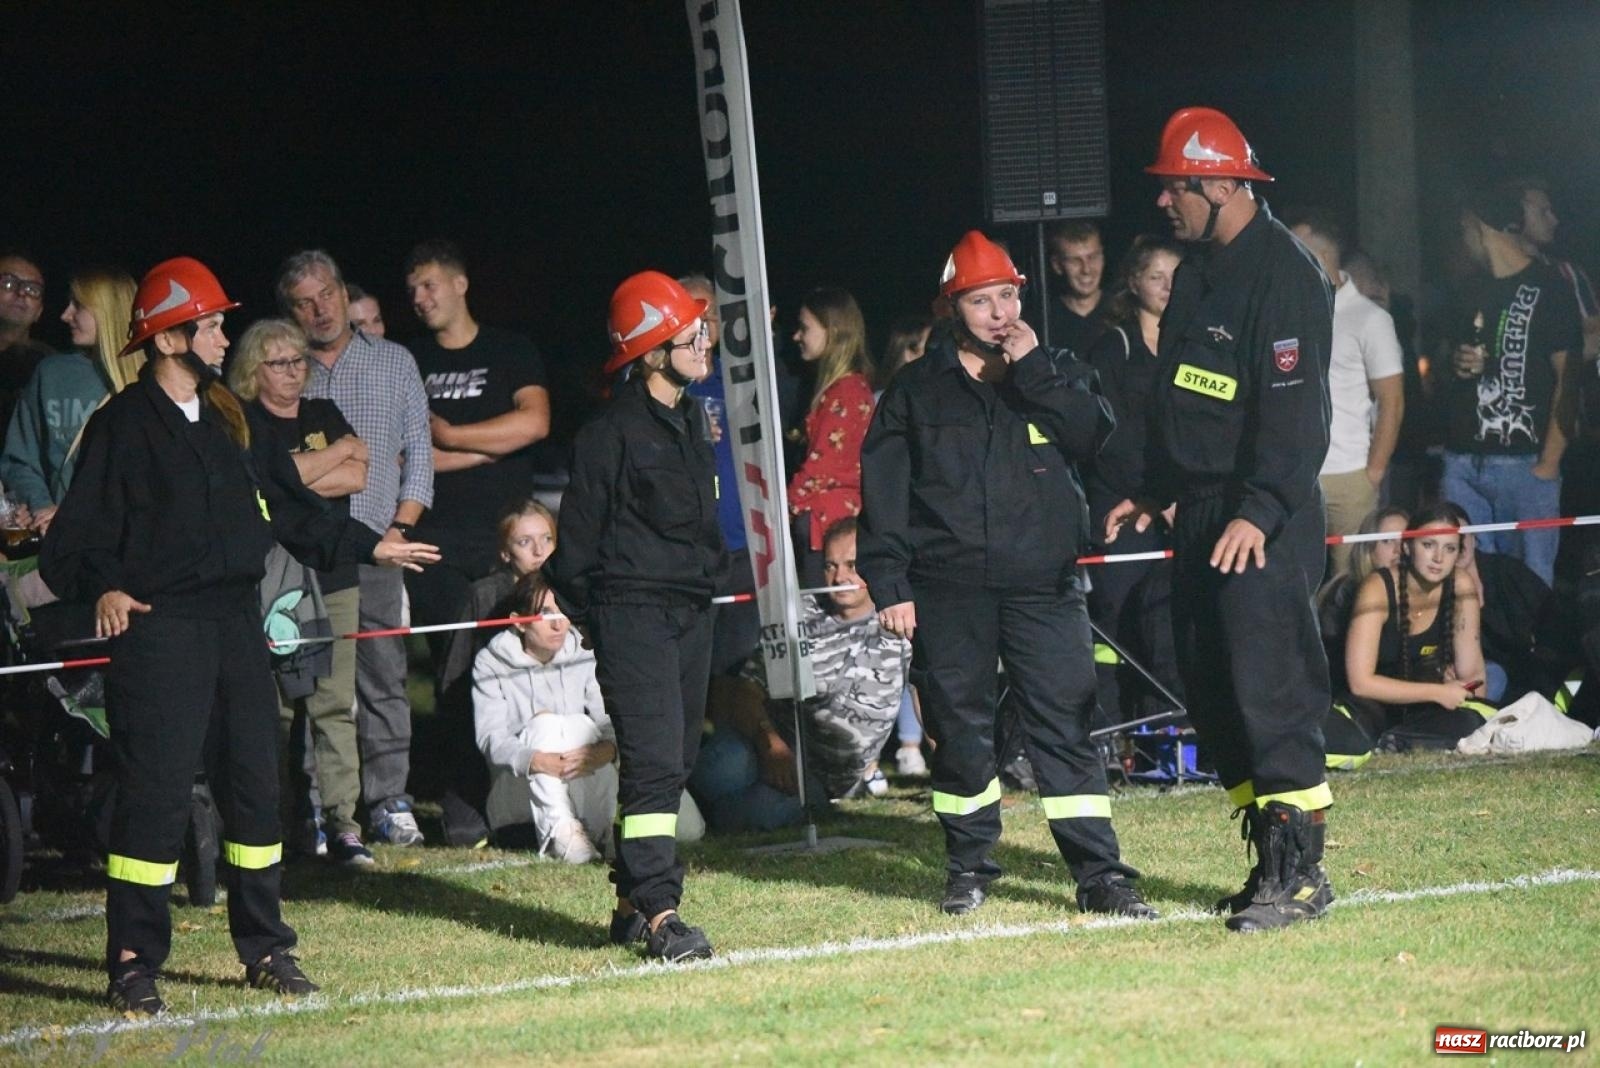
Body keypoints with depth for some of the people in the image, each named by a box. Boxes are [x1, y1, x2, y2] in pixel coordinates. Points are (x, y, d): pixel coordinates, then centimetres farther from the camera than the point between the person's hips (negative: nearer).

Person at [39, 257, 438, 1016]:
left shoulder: (226, 418, 16)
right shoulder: (123, 425, -6)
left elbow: (285, 505, 25)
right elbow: (80, 532, -9)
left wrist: (368, 547, 26)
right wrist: (102, 587, -26)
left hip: (236, 619, 7)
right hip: (158, 626, -7)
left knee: (255, 784, 9)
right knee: (155, 791, -9)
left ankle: (265, 951, 19)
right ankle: (132, 966, -5)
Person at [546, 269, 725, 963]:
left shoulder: (693, 422, 14)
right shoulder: (613, 432, -12)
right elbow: (579, 533, -7)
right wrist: (581, 613, -4)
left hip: (691, 612, 9)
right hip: (632, 611, -9)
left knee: (675, 763, 10)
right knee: (654, 761, -16)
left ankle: (633, 903, 18)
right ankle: (658, 913, -20)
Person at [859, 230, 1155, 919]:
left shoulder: (1056, 373, 13)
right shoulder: (916, 391, 9)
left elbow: (1095, 436, -6)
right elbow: (883, 493, 6)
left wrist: (1033, 370, -9)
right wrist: (888, 584, -2)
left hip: (1044, 584, 0)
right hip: (947, 594, 0)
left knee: (1065, 726, -5)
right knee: (959, 732, 5)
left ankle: (1100, 874, -5)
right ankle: (969, 867, 20)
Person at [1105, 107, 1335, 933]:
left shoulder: (1283, 273, -14)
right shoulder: (1198, 271, 16)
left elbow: (1294, 407, -20)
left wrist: (1260, 511, -26)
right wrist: (1155, 492, 23)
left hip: (1264, 522, -10)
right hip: (1201, 515, 10)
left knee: (1268, 686, -12)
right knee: (1209, 688, 8)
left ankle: (1301, 869, -9)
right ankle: (1272, 857, 15)